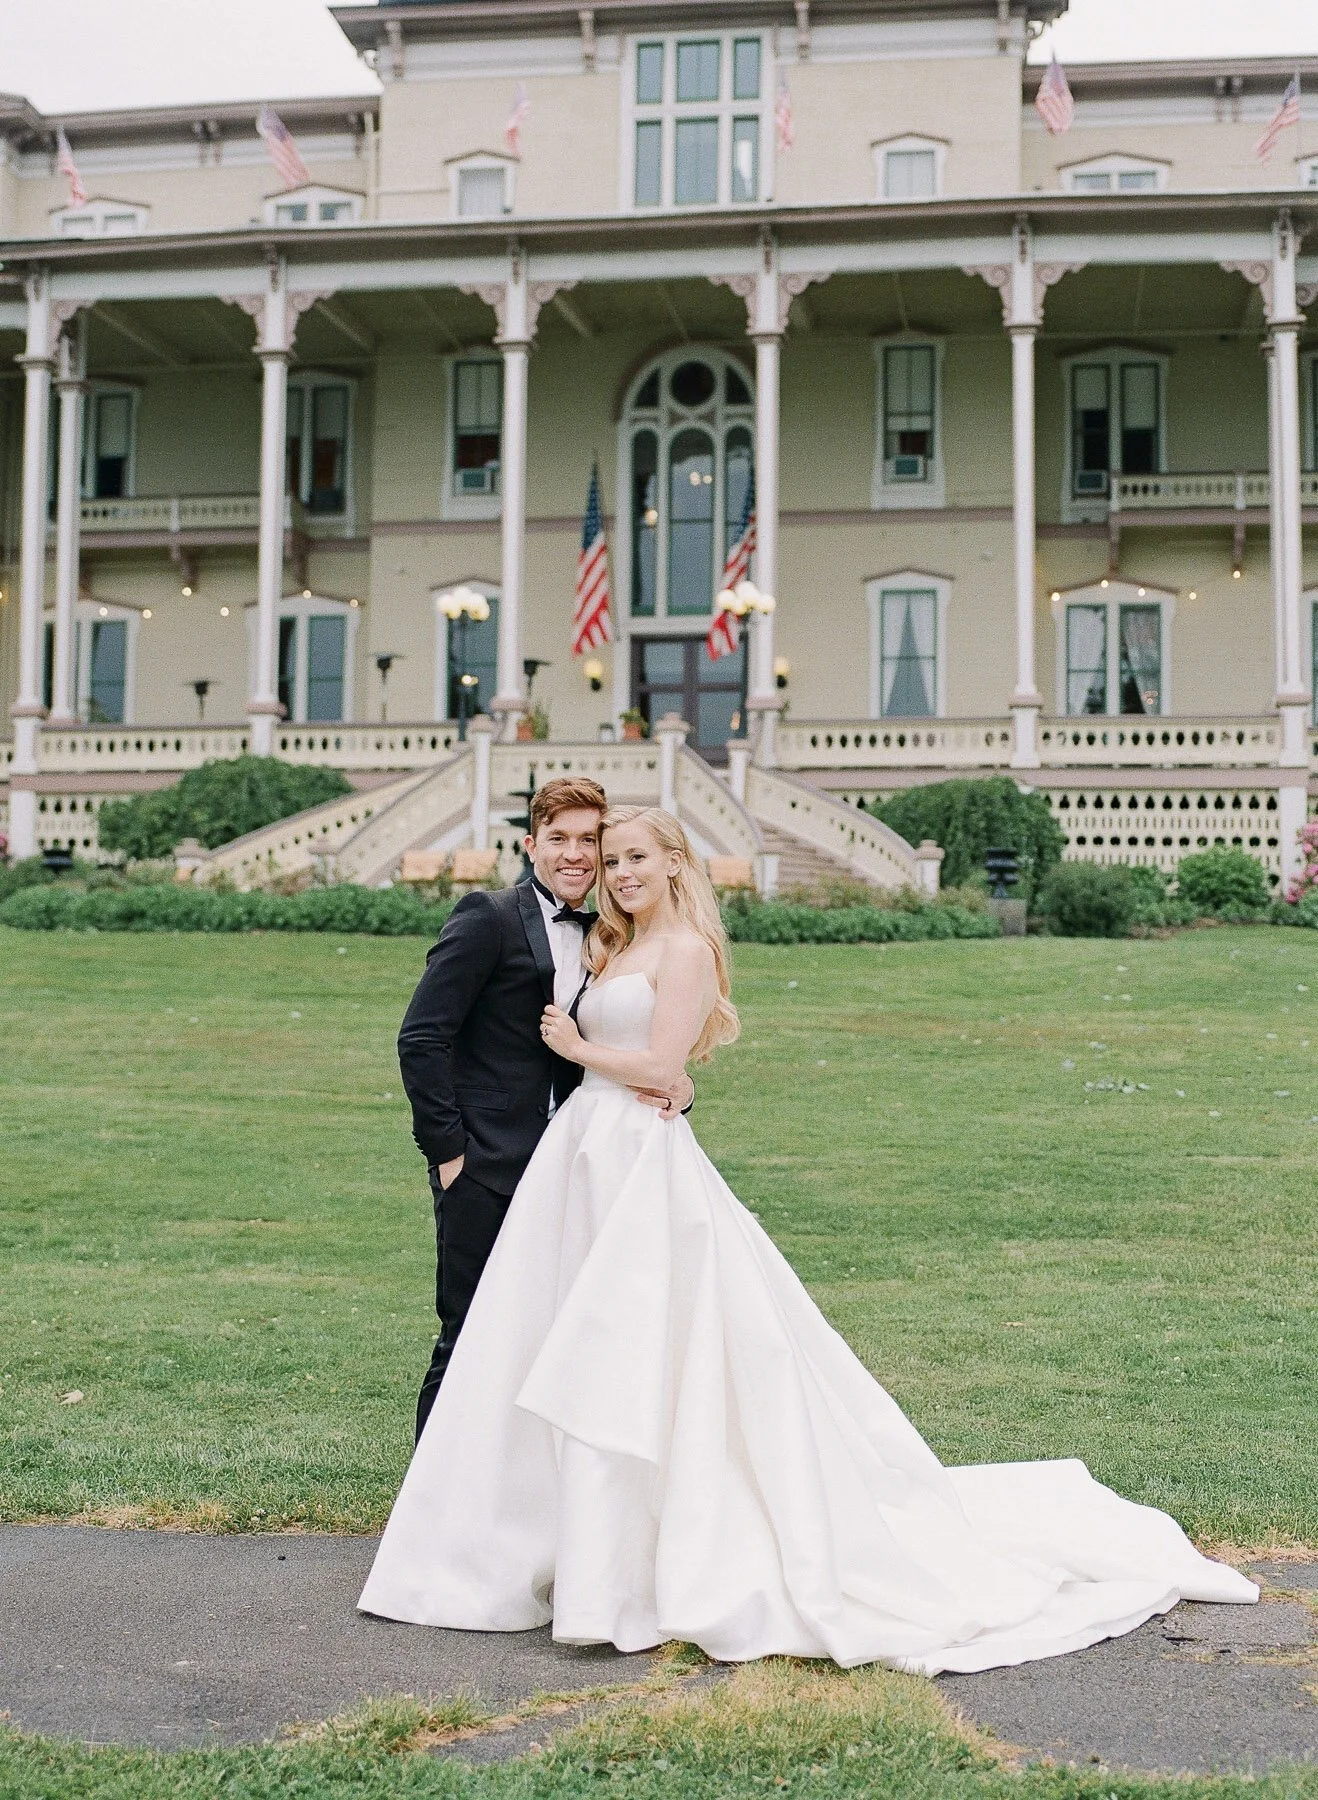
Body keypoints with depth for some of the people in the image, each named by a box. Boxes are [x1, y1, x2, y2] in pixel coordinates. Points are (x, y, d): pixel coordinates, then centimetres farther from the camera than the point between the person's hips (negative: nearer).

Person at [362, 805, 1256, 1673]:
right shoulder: (615, 949, 18)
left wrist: (578, 1047, -6)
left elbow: (660, 1064, -15)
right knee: (568, 1363, 9)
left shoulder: (684, 948, -8)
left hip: (644, 1161, -9)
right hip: (586, 1155, 9)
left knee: (636, 1362, -6)